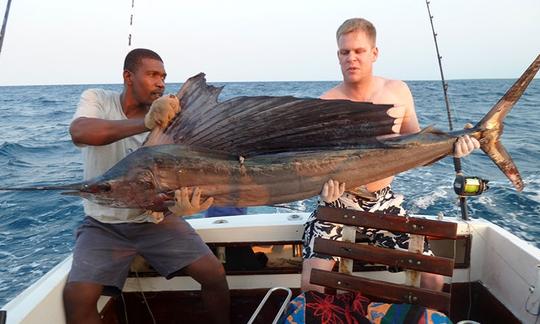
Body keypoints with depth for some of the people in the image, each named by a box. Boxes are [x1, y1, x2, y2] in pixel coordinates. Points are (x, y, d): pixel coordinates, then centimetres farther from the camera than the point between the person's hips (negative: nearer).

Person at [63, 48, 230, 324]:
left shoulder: (168, 123, -6)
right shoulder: (96, 100, -7)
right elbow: (79, 132, -31)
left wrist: (182, 204, -38)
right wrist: (145, 122, -44)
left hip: (156, 219, 1)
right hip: (104, 224, -1)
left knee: (214, 274, -10)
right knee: (77, 297, -22)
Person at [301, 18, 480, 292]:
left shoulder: (398, 91, 1)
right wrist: (327, 183, -34)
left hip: (384, 201, 3)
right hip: (338, 202, -3)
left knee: (433, 278, -3)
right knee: (312, 284, -19)